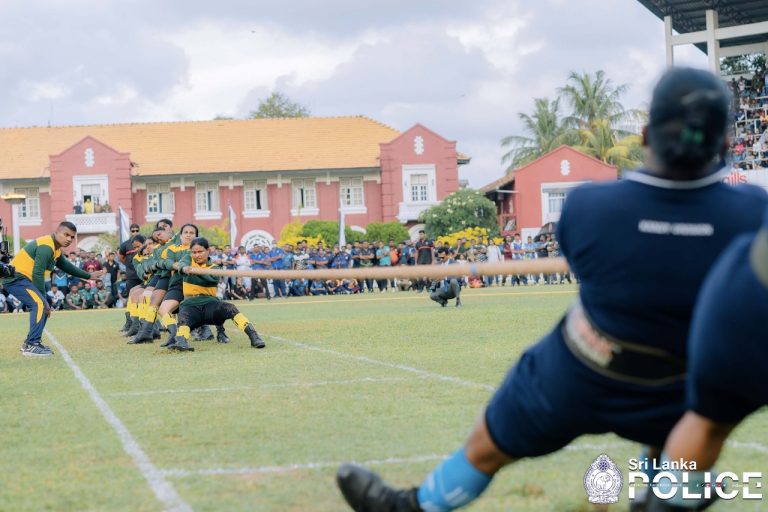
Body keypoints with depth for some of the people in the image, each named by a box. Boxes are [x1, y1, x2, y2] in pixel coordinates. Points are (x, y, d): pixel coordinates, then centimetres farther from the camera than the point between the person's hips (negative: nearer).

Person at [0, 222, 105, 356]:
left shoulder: (56, 249, 14)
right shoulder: (46, 247, -19)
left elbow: (66, 266, 31)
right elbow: (37, 274, -23)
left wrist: (88, 276, 36)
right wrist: (43, 299, -19)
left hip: (23, 279, 11)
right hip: (16, 278, -11)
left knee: (42, 308, 14)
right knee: (40, 305, -20)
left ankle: (29, 343, 19)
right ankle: (32, 345, -20)